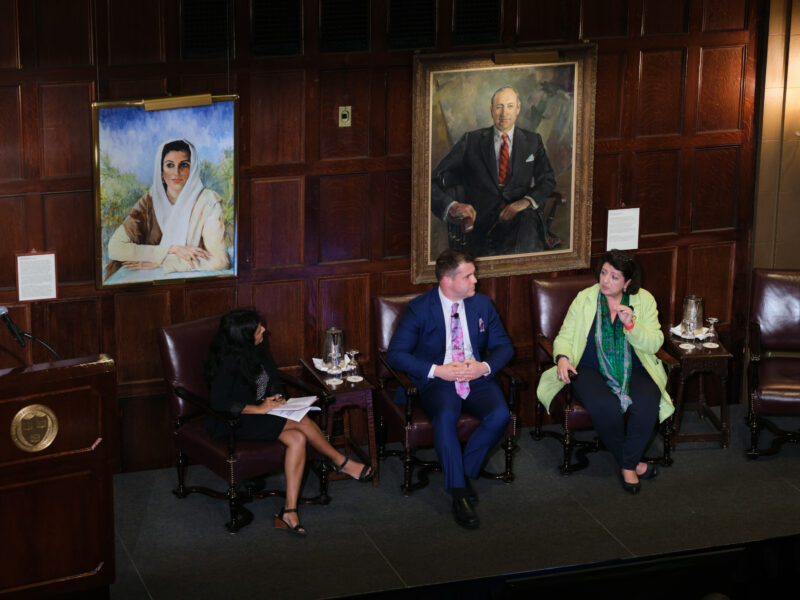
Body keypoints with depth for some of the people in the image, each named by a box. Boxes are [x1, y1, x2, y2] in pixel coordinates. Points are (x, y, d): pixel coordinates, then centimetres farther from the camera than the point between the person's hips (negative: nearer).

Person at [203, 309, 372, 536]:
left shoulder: (257, 351, 6)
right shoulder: (226, 363, -18)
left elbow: (274, 379, 21)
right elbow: (219, 403, -25)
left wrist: (275, 398, -1)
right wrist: (260, 409, -23)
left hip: (264, 411, 8)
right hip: (238, 421, -8)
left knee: (297, 439, -23)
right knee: (302, 422, -25)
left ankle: (289, 511, -27)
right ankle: (341, 462, -3)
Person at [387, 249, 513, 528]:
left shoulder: (482, 304, 9)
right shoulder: (419, 308, -4)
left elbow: (503, 346, 12)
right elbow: (396, 354, -8)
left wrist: (485, 367, -10)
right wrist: (436, 370, -19)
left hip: (477, 378, 4)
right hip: (438, 381, -3)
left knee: (500, 415, -27)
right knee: (445, 417, -36)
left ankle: (466, 472, -8)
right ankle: (459, 494, -30)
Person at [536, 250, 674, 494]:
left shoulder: (644, 300, 4)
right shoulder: (584, 300, 3)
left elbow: (654, 344, -2)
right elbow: (565, 337, 4)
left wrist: (631, 324, -18)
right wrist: (563, 358, -18)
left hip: (633, 371, 1)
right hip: (591, 371, -1)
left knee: (648, 402, -31)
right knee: (605, 406, -33)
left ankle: (628, 463, -12)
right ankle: (630, 462, -8)